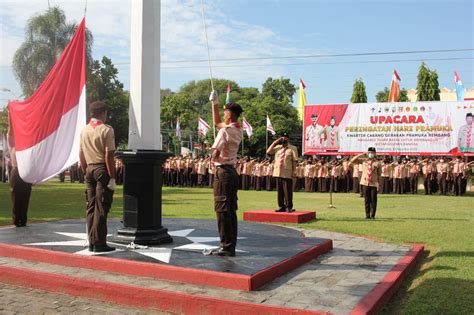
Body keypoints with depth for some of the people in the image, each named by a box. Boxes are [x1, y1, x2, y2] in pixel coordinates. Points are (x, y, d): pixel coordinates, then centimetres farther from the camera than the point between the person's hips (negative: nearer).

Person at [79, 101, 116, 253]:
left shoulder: (84, 130, 11)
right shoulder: (107, 130, -10)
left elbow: (81, 154, 12)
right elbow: (109, 156, -15)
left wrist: (85, 171, 19)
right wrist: (112, 178, -14)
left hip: (89, 169, 7)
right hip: (103, 169, -7)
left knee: (91, 206, 11)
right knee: (101, 208, -4)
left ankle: (91, 242, 15)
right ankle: (99, 243, -2)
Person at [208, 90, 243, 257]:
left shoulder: (225, 131, -14)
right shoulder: (238, 130, 11)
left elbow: (215, 154, -22)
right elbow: (217, 122, 27)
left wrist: (213, 158, 1)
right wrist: (214, 103, 26)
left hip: (223, 171, -8)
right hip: (233, 171, 8)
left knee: (222, 209, -5)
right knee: (231, 210, 10)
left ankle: (226, 246, -5)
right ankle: (231, 245, 15)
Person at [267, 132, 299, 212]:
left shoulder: (293, 148, 2)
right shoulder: (277, 147, 16)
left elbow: (295, 161, -3)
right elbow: (268, 152, 5)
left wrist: (294, 172, -11)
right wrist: (275, 142, 4)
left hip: (287, 173, -5)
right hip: (278, 173, 5)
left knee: (287, 191, -4)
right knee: (280, 191, 8)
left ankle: (289, 207, 2)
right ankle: (281, 207, 16)